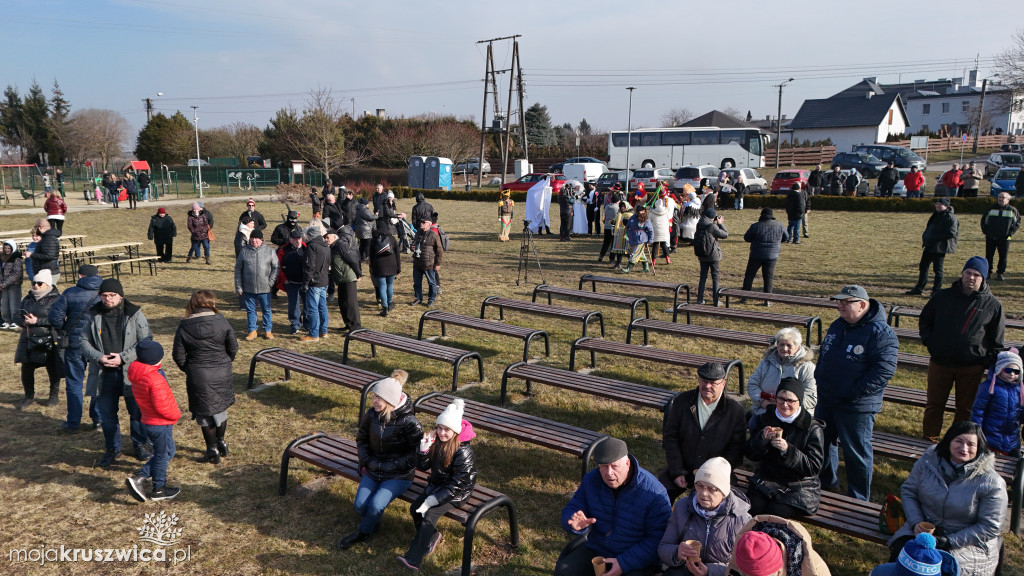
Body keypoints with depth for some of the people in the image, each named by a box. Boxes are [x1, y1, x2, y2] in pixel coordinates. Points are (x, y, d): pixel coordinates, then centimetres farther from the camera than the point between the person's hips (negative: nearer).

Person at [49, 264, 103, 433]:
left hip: (75, 345, -1)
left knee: (74, 384, 9)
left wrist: (62, 330, 9)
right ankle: (99, 420, 19)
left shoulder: (70, 293, -5)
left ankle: (73, 424, 13)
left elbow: (55, 316, -10)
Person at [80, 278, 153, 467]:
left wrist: (123, 357, -17)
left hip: (131, 372, -2)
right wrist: (99, 357, -12)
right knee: (107, 414, 12)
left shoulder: (135, 314, -6)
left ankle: (140, 444, 30)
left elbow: (146, 341, -8)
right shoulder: (92, 315, 2)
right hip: (105, 374, 2)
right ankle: (112, 449, 30)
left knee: (137, 412, 10)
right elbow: (84, 341, 5)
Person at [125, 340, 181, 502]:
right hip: (161, 425, -9)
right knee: (163, 455, 8)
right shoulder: (155, 378, -26)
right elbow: (161, 405, -28)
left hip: (147, 422, 9)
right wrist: (176, 414, -10)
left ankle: (138, 478, 13)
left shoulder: (136, 376, 3)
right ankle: (158, 490, 21)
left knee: (166, 453, 20)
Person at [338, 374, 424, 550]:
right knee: (359, 504, -13)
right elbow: (361, 438, 13)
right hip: (373, 470, 5)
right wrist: (367, 461, -2)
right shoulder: (372, 414, -5)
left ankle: (363, 532, 10)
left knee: (375, 505, -21)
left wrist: (386, 466, -17)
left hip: (399, 475, -5)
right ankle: (370, 525, 20)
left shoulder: (408, 422, -20)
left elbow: (415, 456, -16)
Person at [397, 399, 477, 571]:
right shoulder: (436, 441, -5)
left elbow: (456, 485, -23)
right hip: (436, 485, 7)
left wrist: (431, 501, -25)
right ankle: (432, 537, 15)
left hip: (456, 492, -7)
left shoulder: (463, 452, -24)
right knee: (415, 508, -11)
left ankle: (413, 559, -16)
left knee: (429, 514, -23)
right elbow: (422, 466, 1)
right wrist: (424, 448, -18)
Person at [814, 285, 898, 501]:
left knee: (856, 452, 4)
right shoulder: (838, 325, 9)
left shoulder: (881, 333, -17)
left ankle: (859, 500, 21)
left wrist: (853, 392, -24)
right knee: (823, 442, 21)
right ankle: (826, 482, 42)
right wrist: (819, 378, 9)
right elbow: (823, 354, 21)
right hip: (826, 400, 8)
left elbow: (884, 370, -23)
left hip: (856, 408, -8)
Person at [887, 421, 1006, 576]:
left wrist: (949, 541, -17)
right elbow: (908, 491, 6)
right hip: (924, 527, 3)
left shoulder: (991, 483, -13)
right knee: (900, 554, -24)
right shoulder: (928, 461, -4)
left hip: (968, 543, -2)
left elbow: (989, 527, -11)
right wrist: (916, 523, -11)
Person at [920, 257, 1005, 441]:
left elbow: (997, 340, 5)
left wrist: (988, 361, -4)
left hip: (972, 368, -1)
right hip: (940, 363, 1)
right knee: (934, 403, 9)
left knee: (966, 407, 9)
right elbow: (924, 319, 14)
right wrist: (929, 341, 0)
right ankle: (929, 438, 20)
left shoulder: (993, 305, 0)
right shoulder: (943, 296, 2)